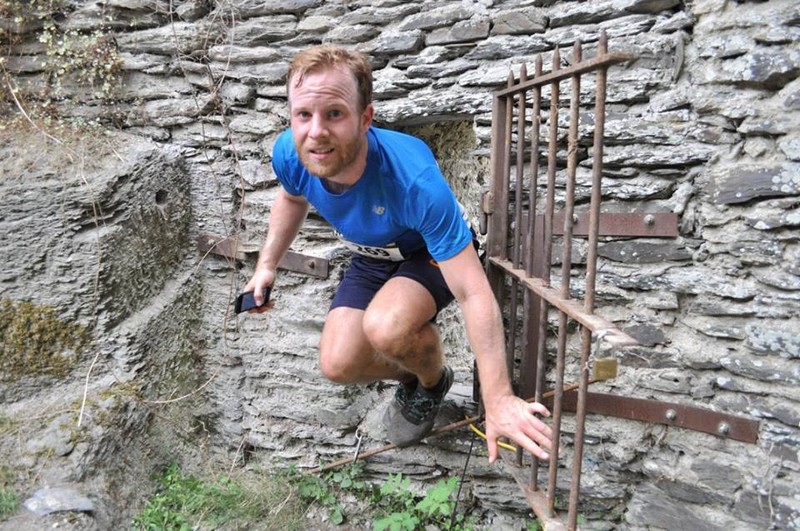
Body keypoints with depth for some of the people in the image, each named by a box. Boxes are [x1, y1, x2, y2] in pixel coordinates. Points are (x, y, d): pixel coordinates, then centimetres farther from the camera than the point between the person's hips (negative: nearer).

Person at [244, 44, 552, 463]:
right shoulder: (288, 153, -25)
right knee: (338, 364, -10)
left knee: (385, 326, -35)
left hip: (434, 254, -5)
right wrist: (267, 264, -2)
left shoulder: (414, 179, -42)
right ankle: (410, 375, 24)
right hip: (370, 258, 5)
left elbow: (473, 294, -39)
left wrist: (498, 400, -39)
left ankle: (433, 381, 2)